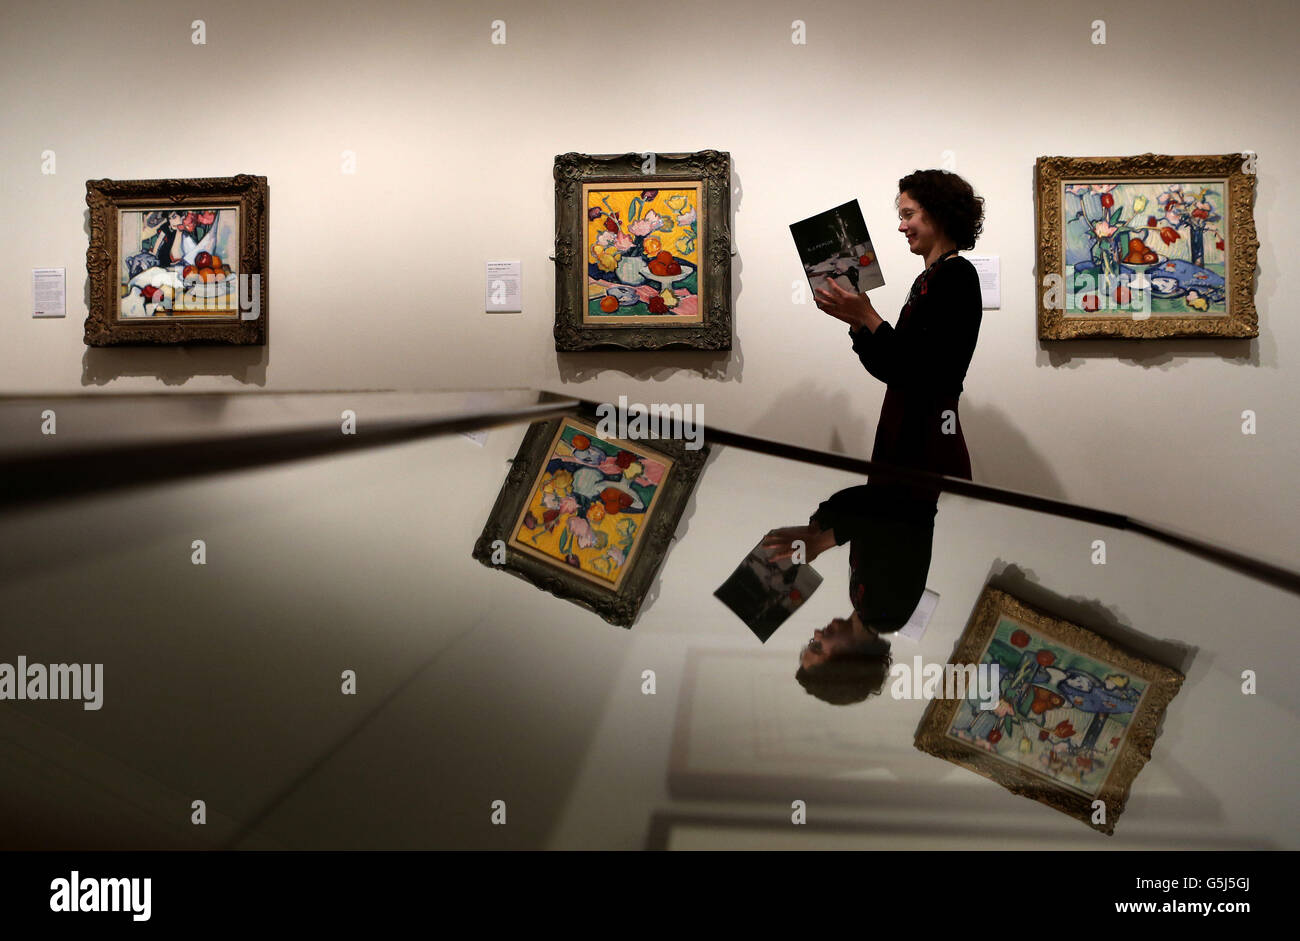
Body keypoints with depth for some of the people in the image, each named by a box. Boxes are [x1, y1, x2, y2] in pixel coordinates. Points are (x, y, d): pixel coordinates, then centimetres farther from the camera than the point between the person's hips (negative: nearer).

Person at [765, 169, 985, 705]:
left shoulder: (957, 276, -11)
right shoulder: (929, 279, 17)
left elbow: (921, 365, -20)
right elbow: (890, 367, 14)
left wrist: (867, 316, -19)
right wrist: (855, 321, 5)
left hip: (928, 438, -10)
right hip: (904, 430, 10)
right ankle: (863, 628, 25)